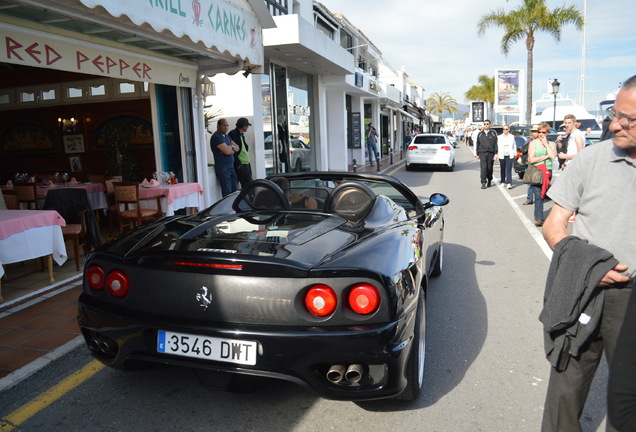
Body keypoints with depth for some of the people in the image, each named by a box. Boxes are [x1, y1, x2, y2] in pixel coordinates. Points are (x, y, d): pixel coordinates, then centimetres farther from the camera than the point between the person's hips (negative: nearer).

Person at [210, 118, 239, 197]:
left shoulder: (227, 136, 18)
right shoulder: (216, 137, -11)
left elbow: (237, 148, 13)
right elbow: (227, 151, -20)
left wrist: (231, 148, -9)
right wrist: (232, 147, 3)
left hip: (231, 166, 9)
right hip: (222, 167, -8)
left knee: (235, 190, 6)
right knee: (227, 192, -9)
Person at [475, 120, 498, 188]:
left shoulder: (493, 133, 6)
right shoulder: (480, 134, 11)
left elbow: (496, 144, 3)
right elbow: (477, 144, 14)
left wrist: (496, 154, -5)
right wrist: (477, 154, 10)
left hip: (491, 153, 0)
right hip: (482, 153, 0)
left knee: (490, 168, 6)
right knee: (483, 168, -10)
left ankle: (489, 181, 24)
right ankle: (483, 183, -11)